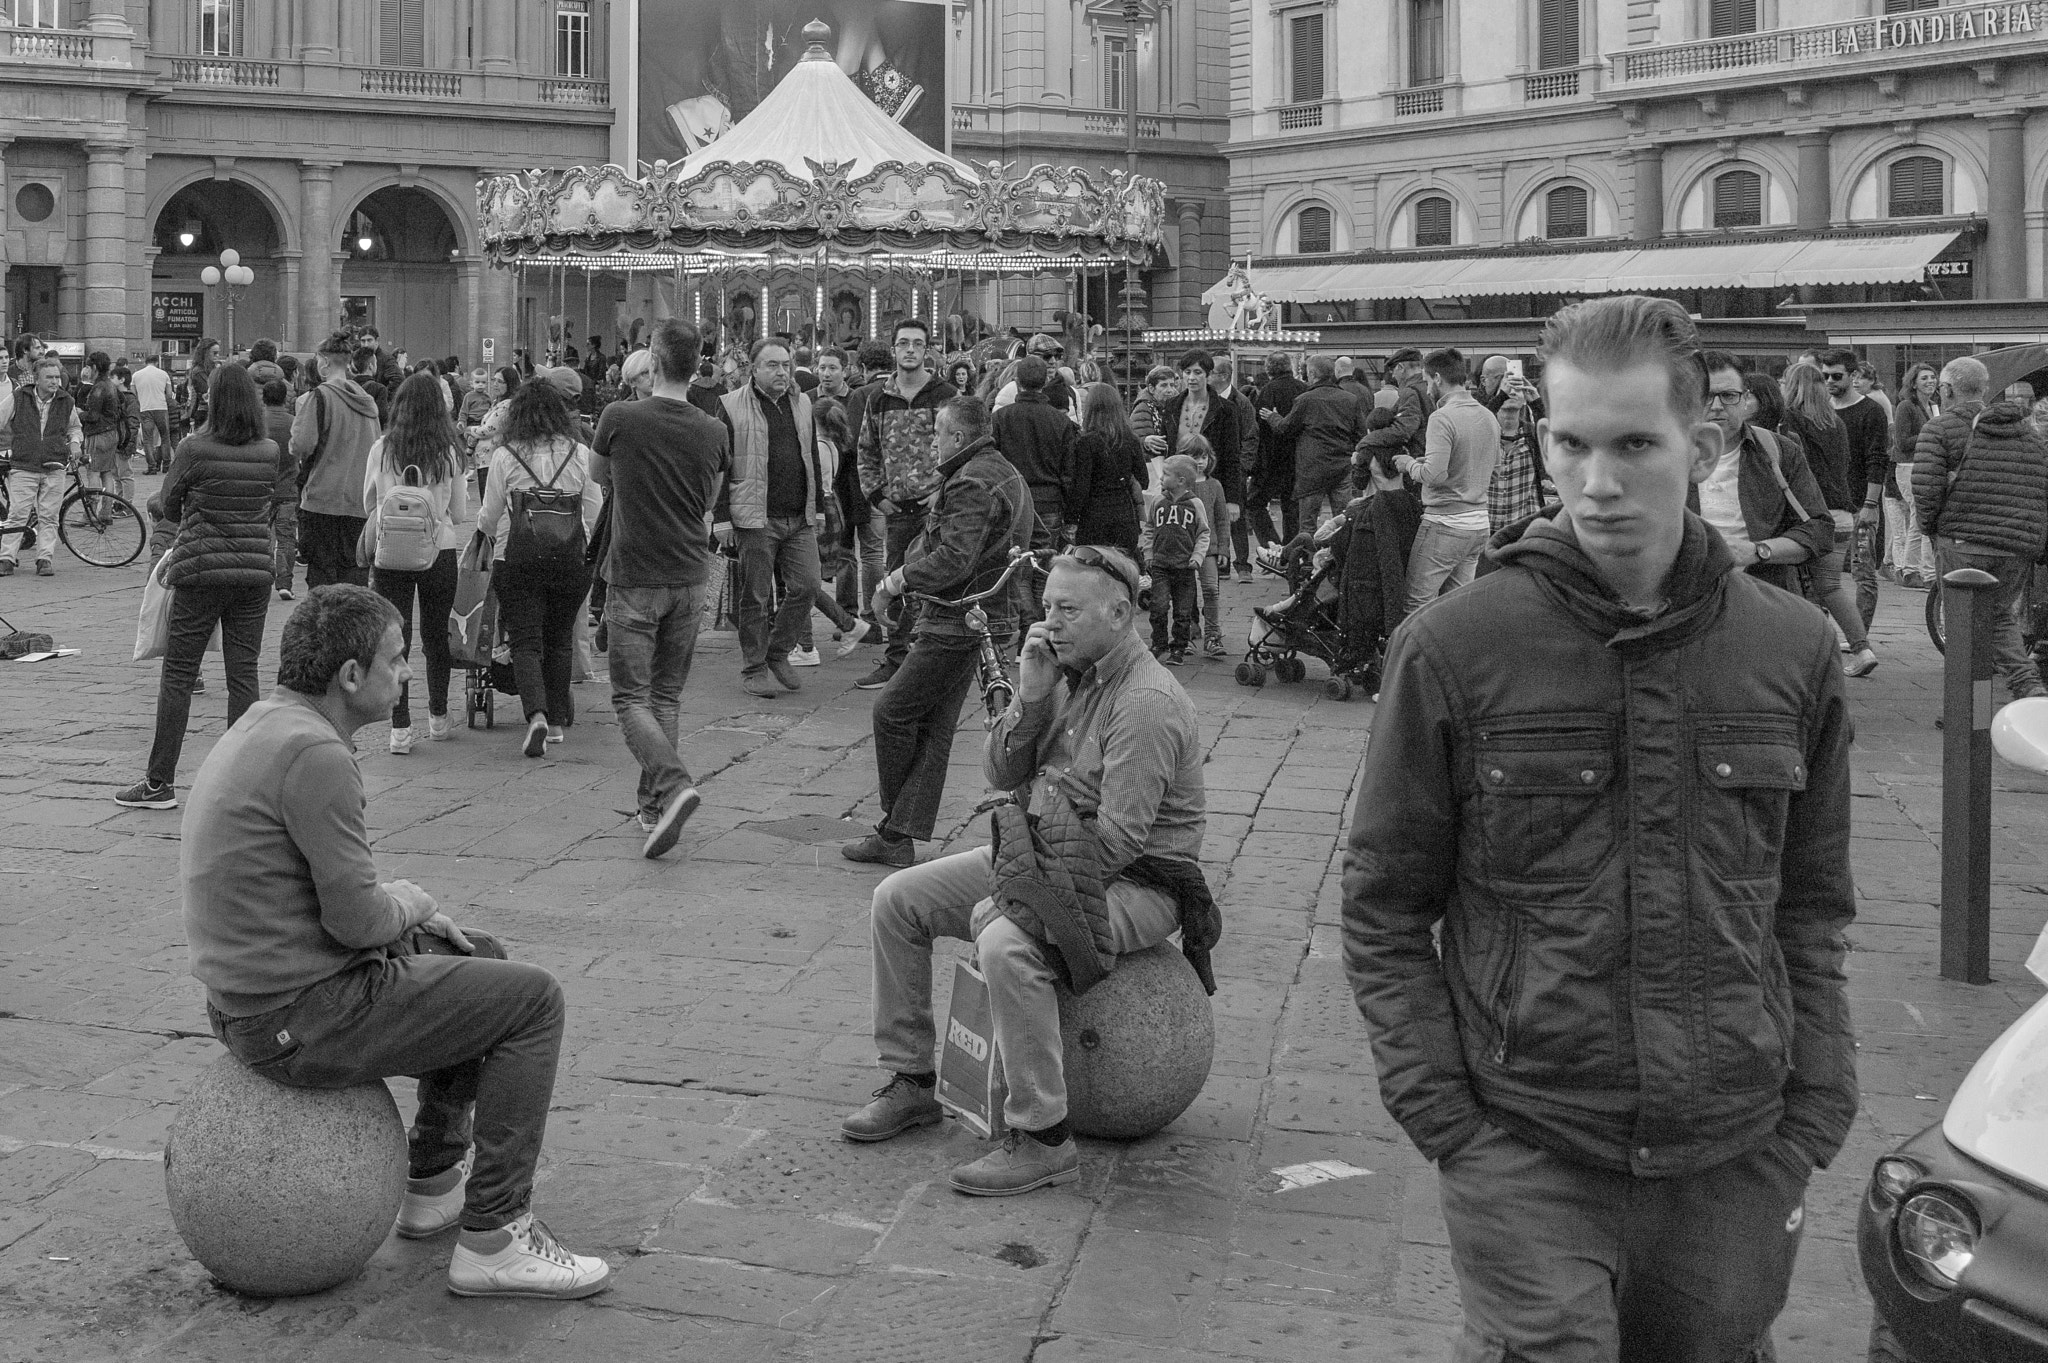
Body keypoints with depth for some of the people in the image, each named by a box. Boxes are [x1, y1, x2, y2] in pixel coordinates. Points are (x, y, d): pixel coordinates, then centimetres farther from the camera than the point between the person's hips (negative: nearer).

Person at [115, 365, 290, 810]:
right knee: (244, 674, 8)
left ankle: (160, 782, 7)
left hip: (202, 572, -3)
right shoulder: (270, 452, -1)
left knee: (177, 673, 5)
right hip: (256, 569, 3)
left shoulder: (194, 448, -10)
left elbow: (168, 506, 2)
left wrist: (154, 501, 25)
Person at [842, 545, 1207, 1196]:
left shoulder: (1147, 702, -21)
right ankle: (911, 1082, 13)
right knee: (898, 898, 4)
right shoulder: (1070, 675, 8)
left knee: (1005, 942, -36)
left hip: (1134, 884, -10)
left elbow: (1118, 840, -26)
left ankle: (1044, 1140, -26)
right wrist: (1030, 699, -10)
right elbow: (1001, 774, 7)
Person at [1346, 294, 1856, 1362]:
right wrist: (1444, 1118, -7)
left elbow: (1810, 911, 10)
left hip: (1734, 1159, 3)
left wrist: (1814, 1118, 4)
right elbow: (1383, 908, -1)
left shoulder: (1793, 650, 2)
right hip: (1525, 1157, -3)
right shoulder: (1451, 650, -7)